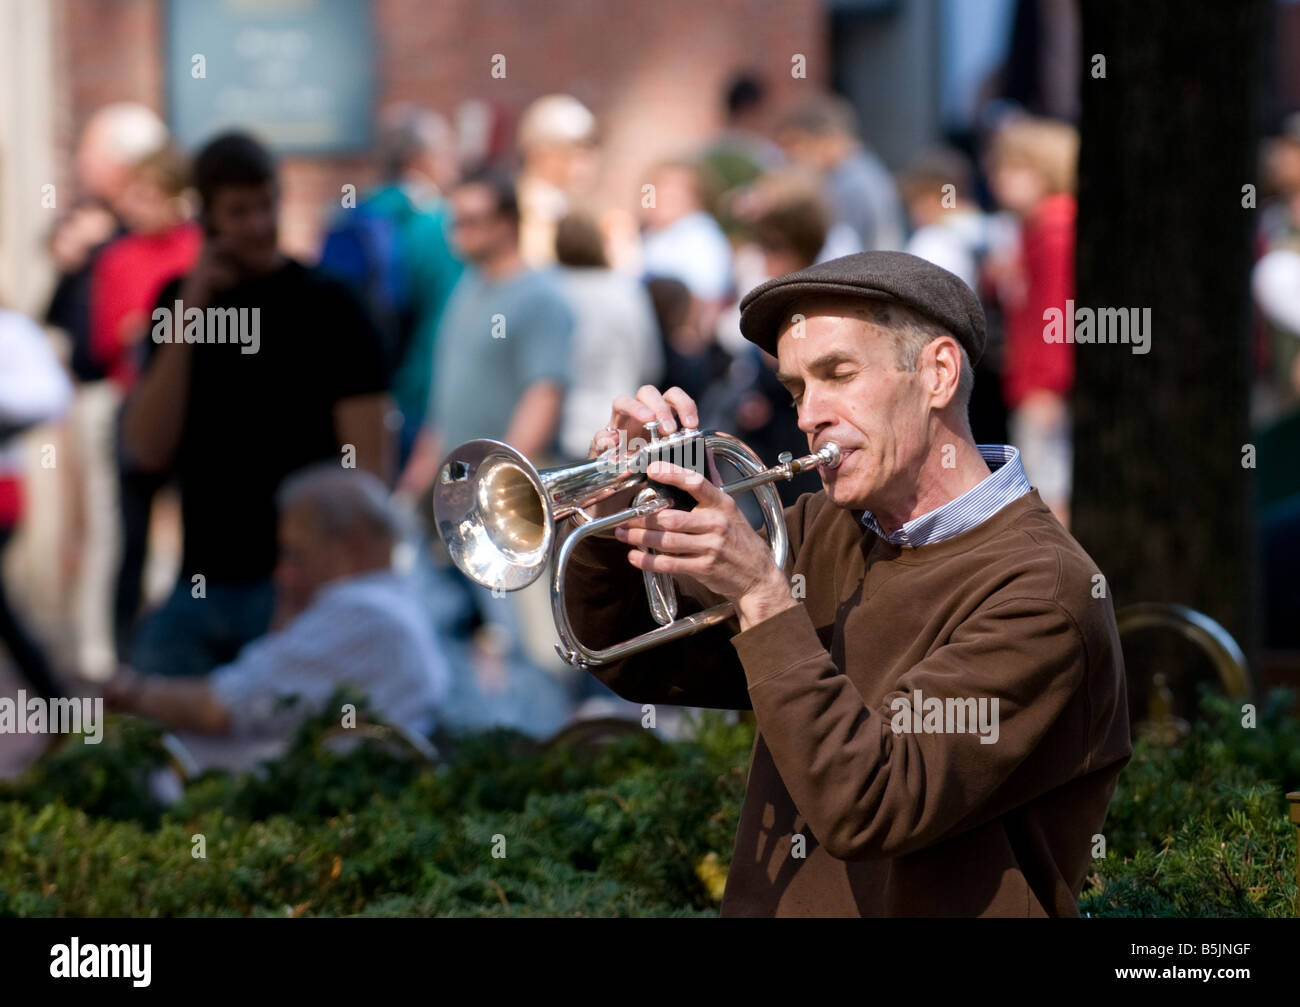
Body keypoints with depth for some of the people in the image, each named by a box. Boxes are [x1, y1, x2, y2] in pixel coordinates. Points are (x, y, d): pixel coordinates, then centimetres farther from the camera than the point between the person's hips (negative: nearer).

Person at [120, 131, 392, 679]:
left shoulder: (326, 307, -4)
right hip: (198, 586, 4)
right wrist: (188, 314, -8)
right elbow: (147, 449, -1)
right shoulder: (178, 298, 8)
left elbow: (369, 462, -6)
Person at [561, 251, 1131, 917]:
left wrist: (763, 594, -19)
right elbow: (635, 664, 16)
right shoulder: (819, 537, 9)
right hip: (765, 907, 5)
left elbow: (866, 810, -21)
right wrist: (607, 508, 1)